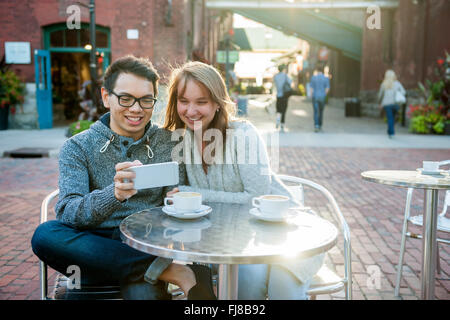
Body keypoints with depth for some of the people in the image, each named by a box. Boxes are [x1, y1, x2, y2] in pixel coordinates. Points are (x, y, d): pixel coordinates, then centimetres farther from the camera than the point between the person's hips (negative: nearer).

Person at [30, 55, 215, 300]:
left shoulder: (167, 142, 8)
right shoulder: (77, 147, 3)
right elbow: (66, 212, -12)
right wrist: (114, 194, -32)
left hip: (145, 248, -4)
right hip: (95, 249, 4)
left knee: (143, 292, -39)